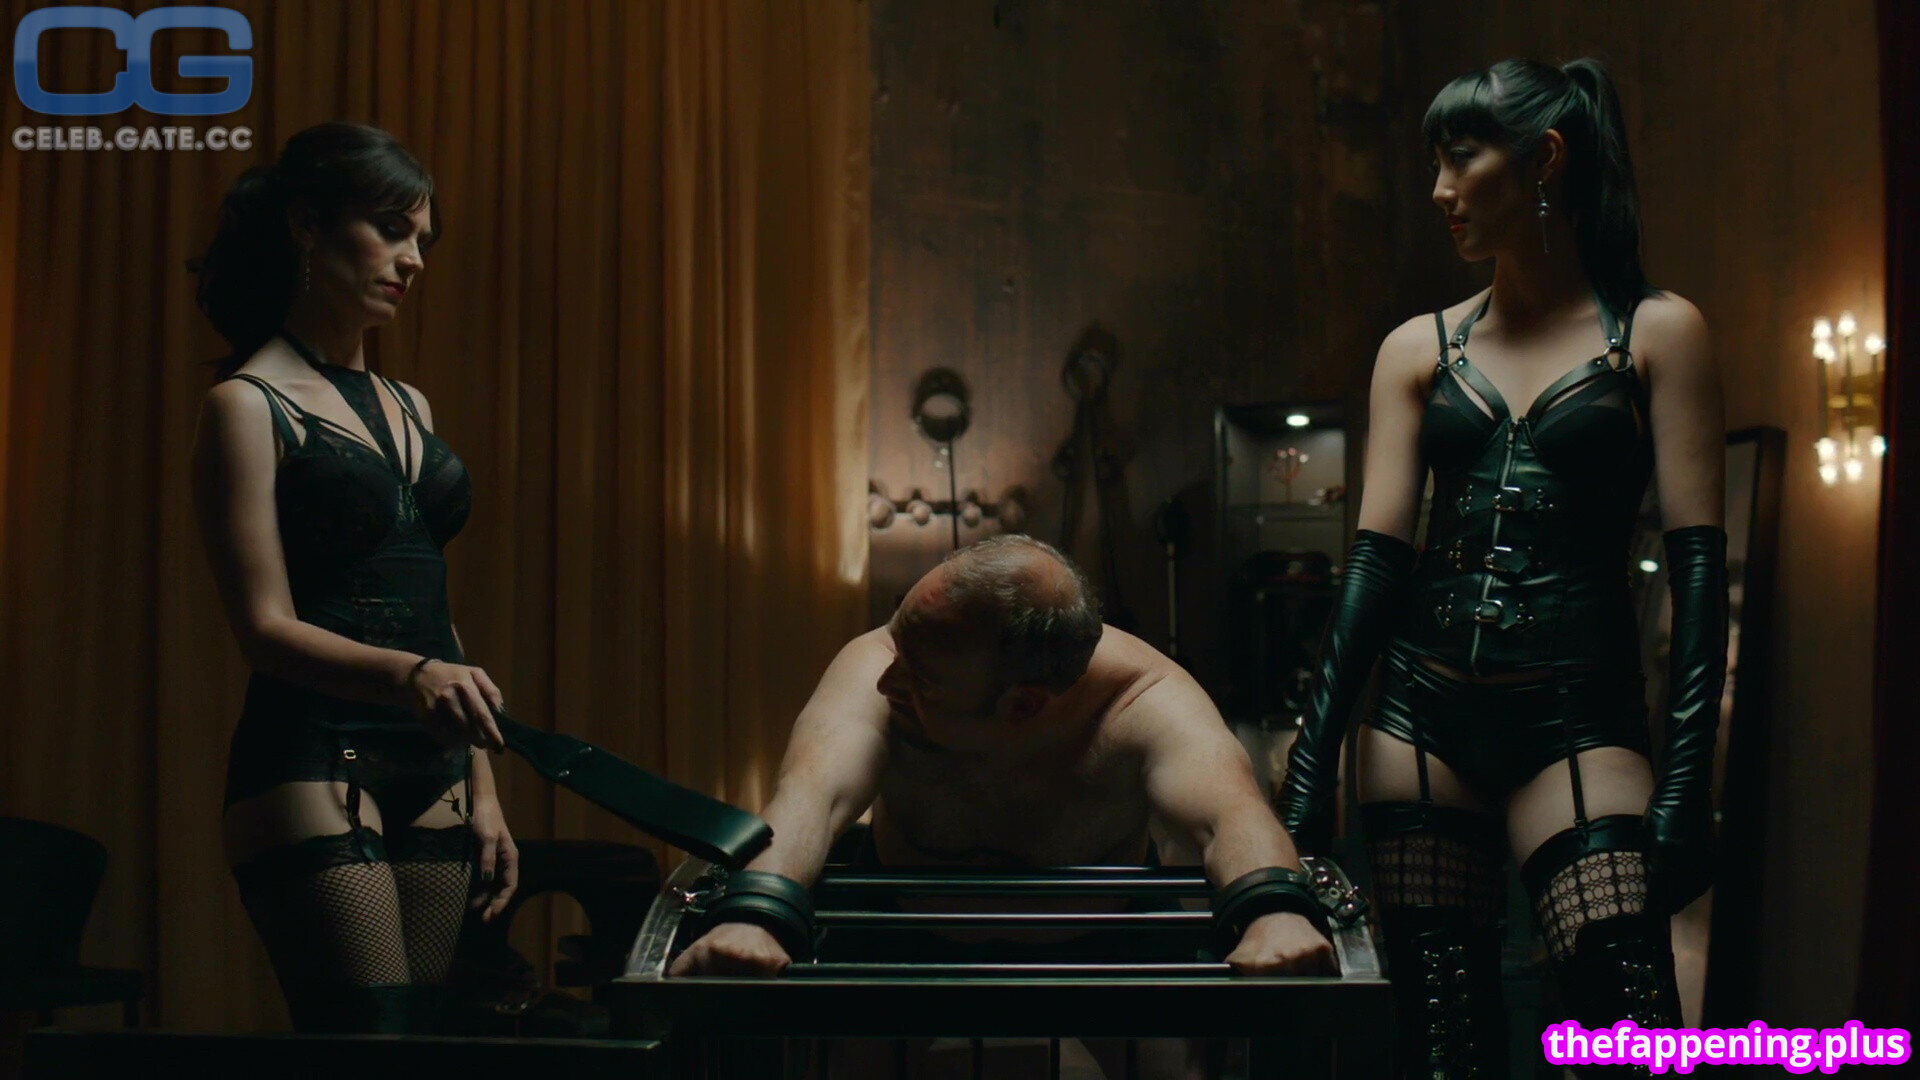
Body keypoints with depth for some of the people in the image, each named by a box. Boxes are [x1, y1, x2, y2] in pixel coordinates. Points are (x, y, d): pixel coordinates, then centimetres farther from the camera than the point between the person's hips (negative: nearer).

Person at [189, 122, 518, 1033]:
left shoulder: (408, 408, 19)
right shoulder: (247, 405, -3)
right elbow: (266, 628, -12)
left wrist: (480, 785, 16)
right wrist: (413, 677, -29)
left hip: (427, 779, 7)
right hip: (313, 770, -7)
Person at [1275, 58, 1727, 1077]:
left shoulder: (1656, 333, 3)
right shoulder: (1419, 349, 12)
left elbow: (1697, 560, -3)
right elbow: (1376, 553, 6)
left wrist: (1686, 773, -12)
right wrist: (1311, 759, -2)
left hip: (1576, 714, -3)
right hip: (1425, 710, 3)